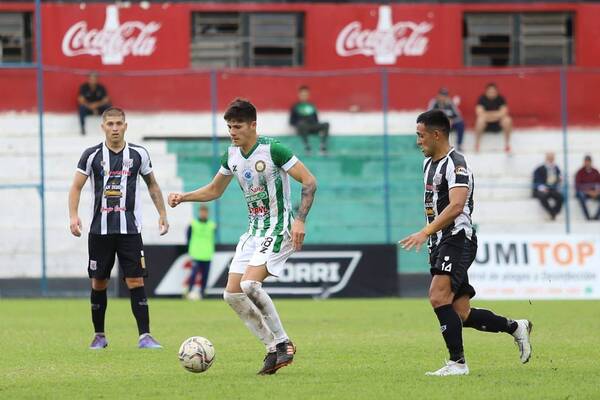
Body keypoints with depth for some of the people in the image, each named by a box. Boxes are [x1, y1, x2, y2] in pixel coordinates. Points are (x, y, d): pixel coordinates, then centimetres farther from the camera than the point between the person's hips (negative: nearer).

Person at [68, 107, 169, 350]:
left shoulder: (138, 154, 4)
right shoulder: (92, 155, 0)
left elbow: (152, 185, 17)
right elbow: (76, 187, 2)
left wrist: (162, 214, 13)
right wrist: (73, 216, -12)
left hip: (130, 229, 0)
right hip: (100, 229, 0)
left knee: (136, 281, -9)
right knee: (99, 283, 6)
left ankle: (144, 336, -9)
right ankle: (99, 336, 19)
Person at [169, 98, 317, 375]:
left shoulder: (272, 150, -15)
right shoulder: (231, 155, 7)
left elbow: (309, 181, -14)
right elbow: (214, 190, 22)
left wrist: (300, 219, -23)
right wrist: (183, 197, 6)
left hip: (278, 230, -8)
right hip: (253, 232, 8)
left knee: (249, 284, -26)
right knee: (232, 294, 0)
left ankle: (282, 342, -12)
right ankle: (274, 349, 8)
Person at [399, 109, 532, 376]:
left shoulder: (455, 164, -12)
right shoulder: (429, 163, 18)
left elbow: (456, 206, -25)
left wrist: (425, 232, -32)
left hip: (457, 239, -9)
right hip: (440, 244, 9)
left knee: (439, 297, -23)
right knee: (461, 314, 5)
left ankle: (457, 362, -19)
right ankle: (516, 327, 21)